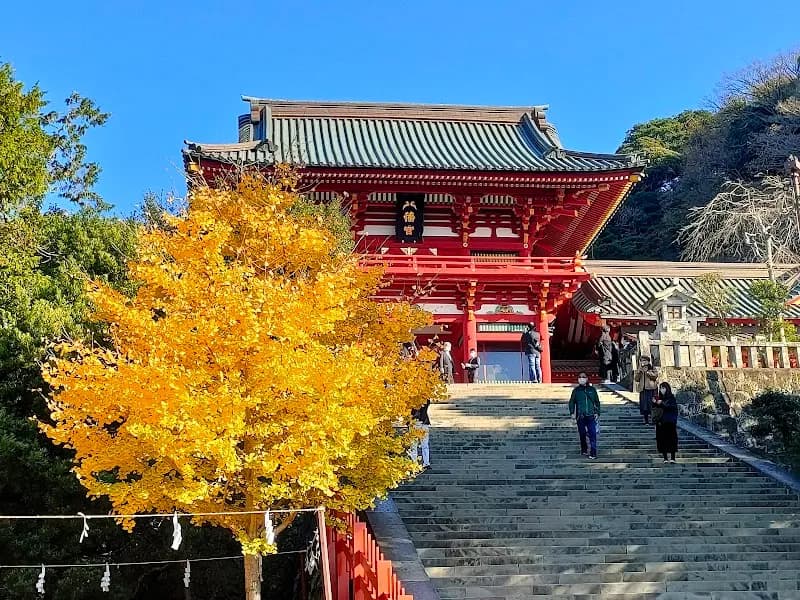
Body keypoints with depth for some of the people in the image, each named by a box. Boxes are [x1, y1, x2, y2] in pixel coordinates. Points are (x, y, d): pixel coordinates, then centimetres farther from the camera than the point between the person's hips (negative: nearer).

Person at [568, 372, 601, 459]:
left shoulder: (592, 389, 6)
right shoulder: (576, 391, 5)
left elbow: (597, 402, 13)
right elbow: (572, 402, 8)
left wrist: (597, 412, 5)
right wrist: (572, 413, -4)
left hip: (591, 416, -1)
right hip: (580, 416, 1)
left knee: (592, 434, -9)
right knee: (582, 434, 9)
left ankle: (593, 453, -9)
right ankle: (584, 449, 26)